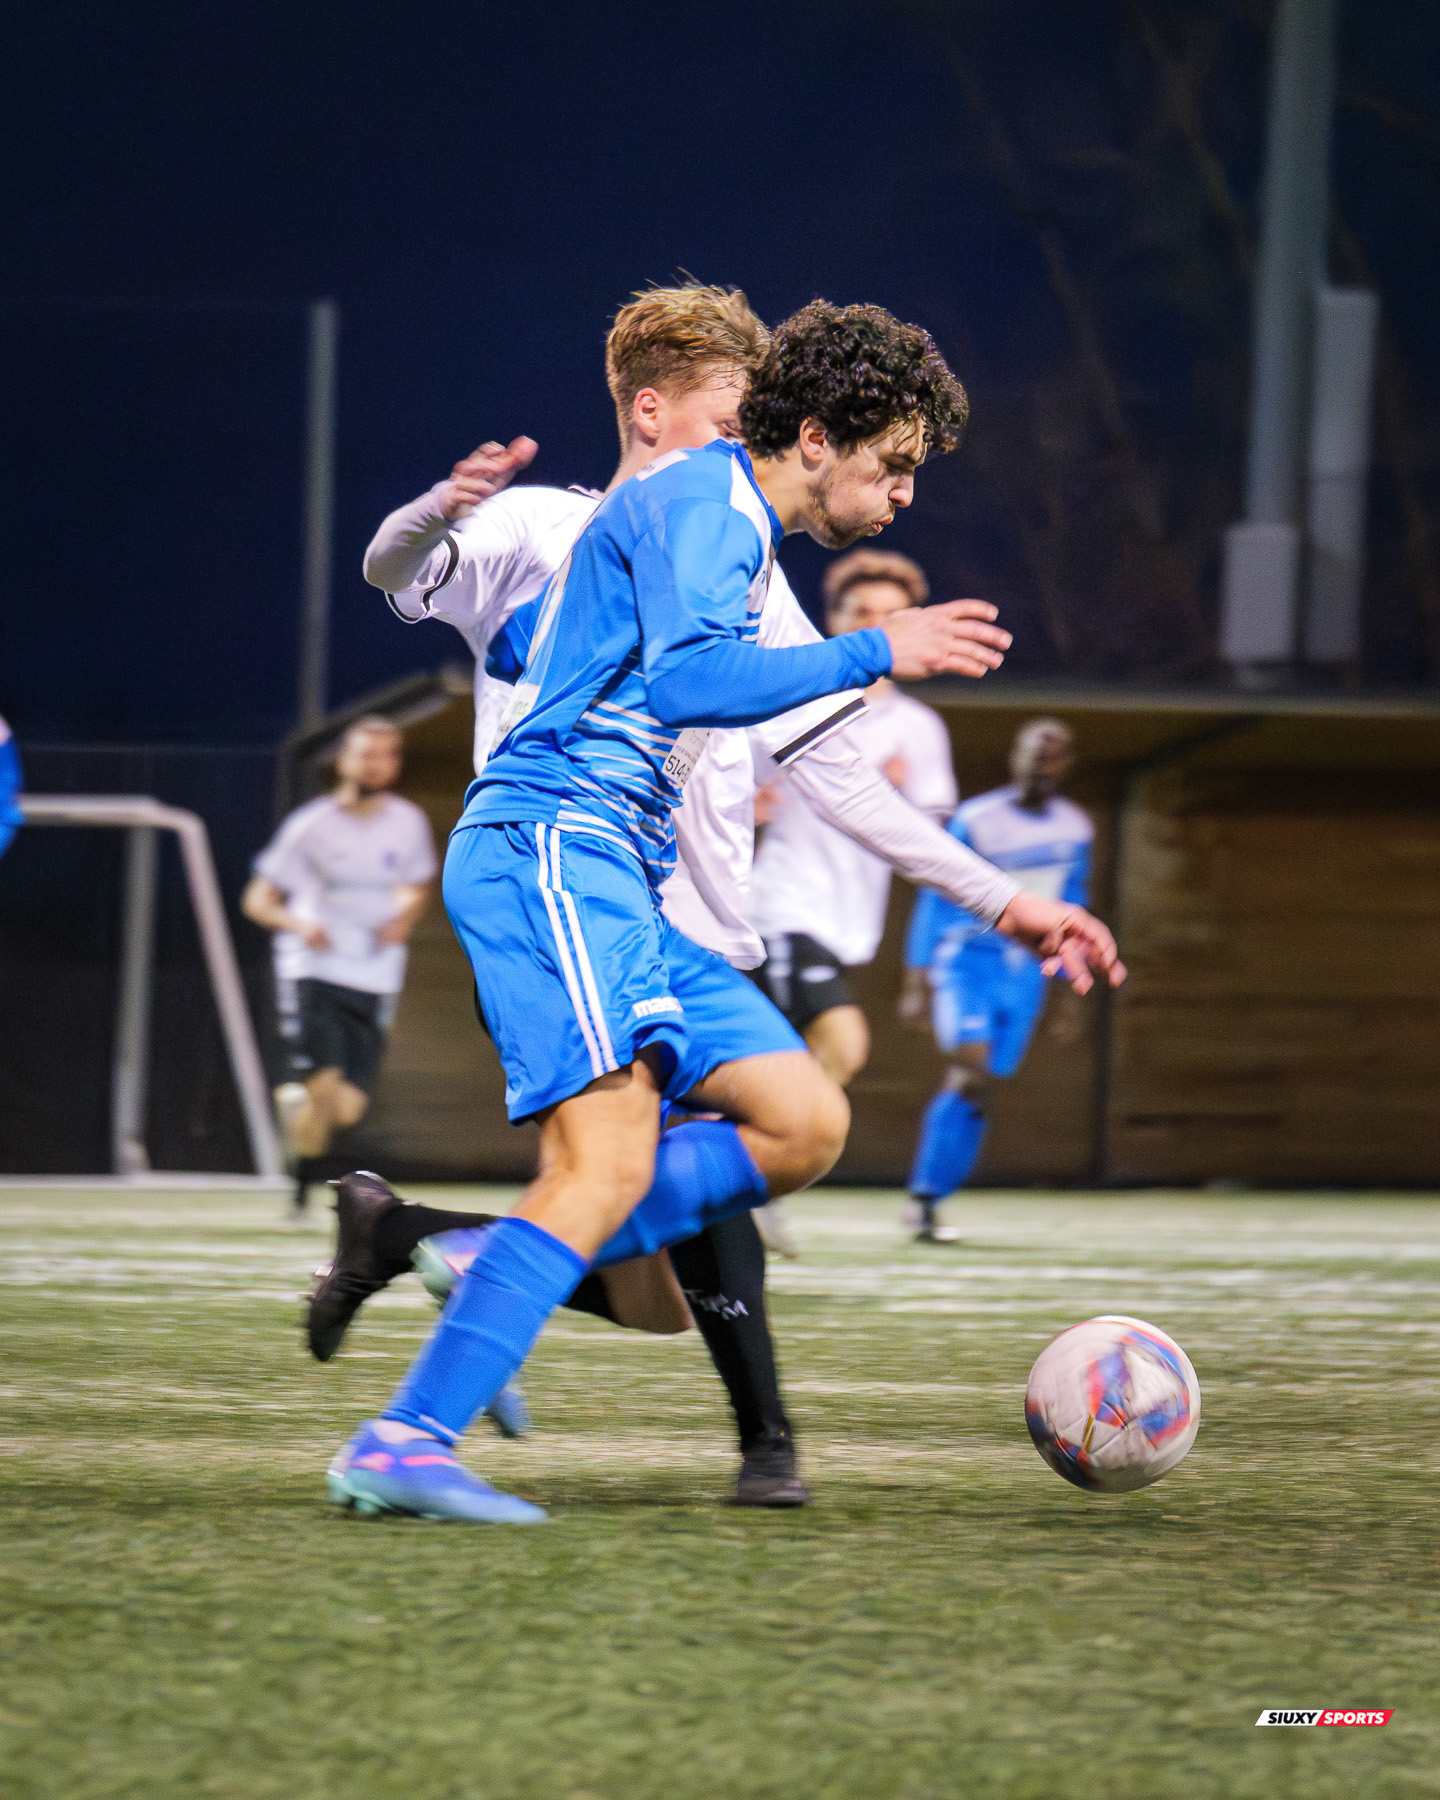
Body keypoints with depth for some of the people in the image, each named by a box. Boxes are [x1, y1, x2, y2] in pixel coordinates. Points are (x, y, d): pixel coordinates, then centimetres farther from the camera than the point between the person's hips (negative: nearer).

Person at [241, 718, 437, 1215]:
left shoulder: (409, 823, 3)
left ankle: (294, 1097, 28)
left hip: (374, 982, 3)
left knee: (347, 1108, -4)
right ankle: (300, 1192, 5)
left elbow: (419, 885, 22)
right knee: (323, 1089, -18)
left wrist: (405, 916, -1)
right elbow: (257, 899, -3)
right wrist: (297, 924, -24)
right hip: (313, 970, -3)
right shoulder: (312, 825, -6)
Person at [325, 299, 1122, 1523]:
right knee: (609, 1160, -22)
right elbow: (690, 680, -23)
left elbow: (515, 646, 34)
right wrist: (874, 655, -18)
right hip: (548, 845, -10)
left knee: (806, 1123, 2)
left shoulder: (733, 532, 25)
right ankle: (402, 1446, -27)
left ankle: (498, 1271, -4)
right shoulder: (700, 504, -5)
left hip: (615, 886, 10)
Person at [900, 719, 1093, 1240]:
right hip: (968, 960, -5)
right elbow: (935, 901, -3)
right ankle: (924, 1195, -17)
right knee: (971, 1066, -23)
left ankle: (927, 1200, 11)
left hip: (1026, 972, 5)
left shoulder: (1074, 830, 7)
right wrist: (917, 980, -6)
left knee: (978, 1088, 1)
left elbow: (1071, 910, 18)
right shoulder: (975, 822, -8)